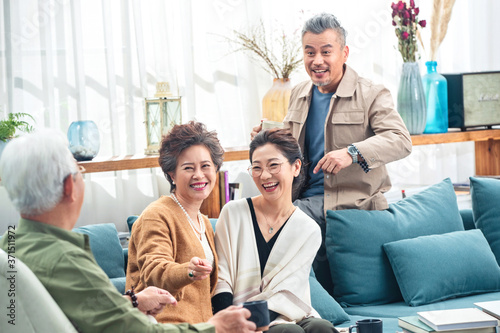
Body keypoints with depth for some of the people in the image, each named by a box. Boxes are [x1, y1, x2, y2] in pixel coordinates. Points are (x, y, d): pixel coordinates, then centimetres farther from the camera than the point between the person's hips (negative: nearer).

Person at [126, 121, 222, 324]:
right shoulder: (156, 216, -5)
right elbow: (154, 273, -20)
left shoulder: (205, 224, 22)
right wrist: (188, 271, -39)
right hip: (165, 325, -7)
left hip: (199, 326, 7)